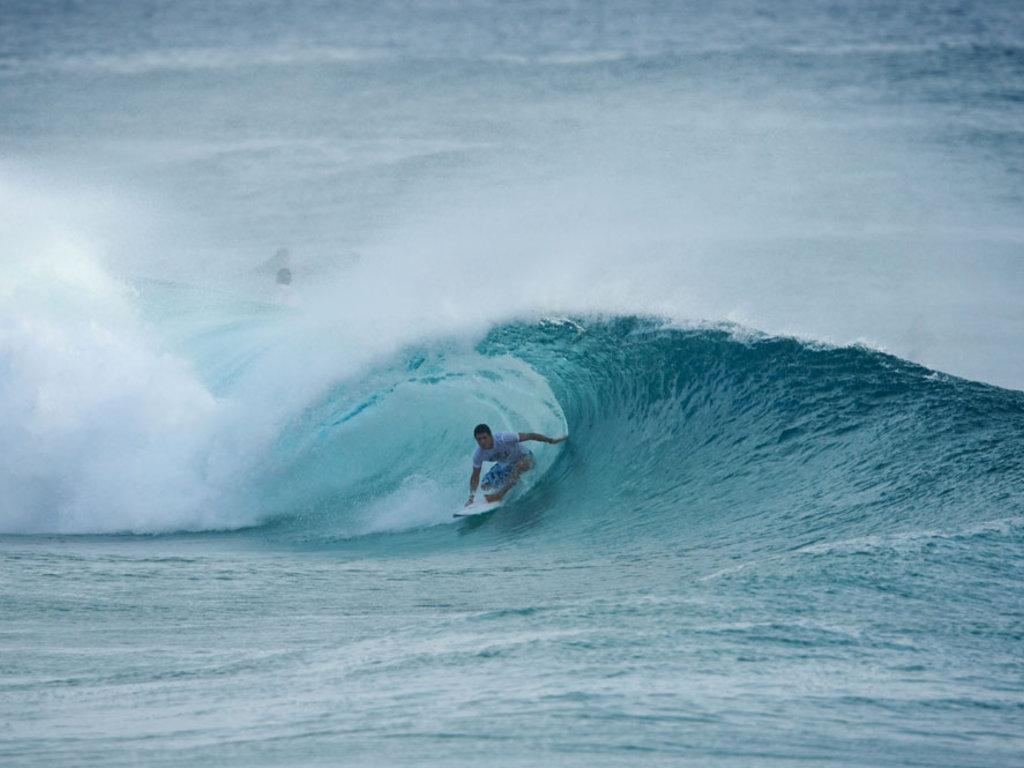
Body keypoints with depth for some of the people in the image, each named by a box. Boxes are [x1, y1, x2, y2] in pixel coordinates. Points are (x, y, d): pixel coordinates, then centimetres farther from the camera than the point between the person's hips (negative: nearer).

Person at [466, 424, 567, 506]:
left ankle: (500, 493, -35)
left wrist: (551, 440, -25)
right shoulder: (478, 454, -23)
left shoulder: (503, 438, -37)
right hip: (505, 465, 5)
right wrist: (471, 498, -19)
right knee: (485, 485, -3)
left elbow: (529, 436, -29)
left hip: (524, 458, -5)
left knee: (519, 465, -40)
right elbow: (475, 476, -11)